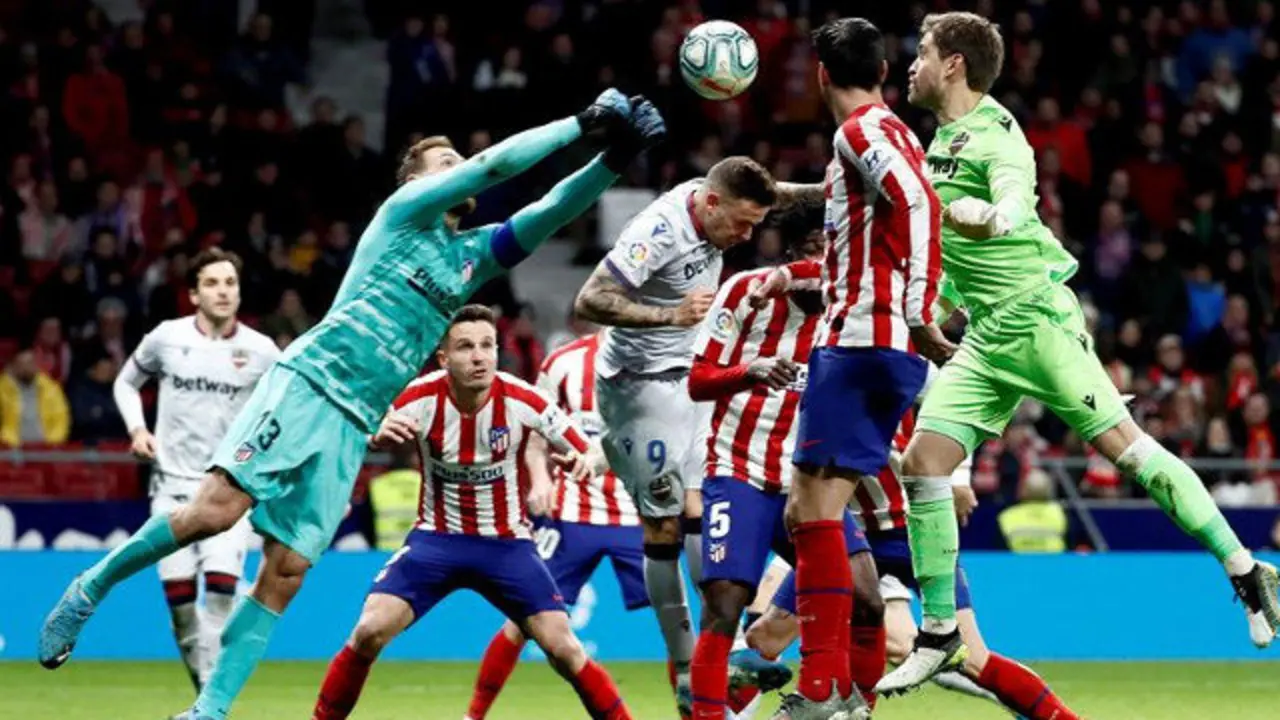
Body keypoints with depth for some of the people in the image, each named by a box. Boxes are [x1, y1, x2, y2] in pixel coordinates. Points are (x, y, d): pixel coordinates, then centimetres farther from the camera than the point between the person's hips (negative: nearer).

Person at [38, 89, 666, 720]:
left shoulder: (474, 254, 22)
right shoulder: (407, 208, 7)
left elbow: (554, 208, 13)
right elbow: (493, 164, -4)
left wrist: (613, 160, -3)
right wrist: (581, 123, -3)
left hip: (352, 426, 6)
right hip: (307, 383, -6)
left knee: (285, 572, -4)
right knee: (214, 510, -21)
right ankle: (90, 589, -1)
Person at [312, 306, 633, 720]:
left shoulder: (521, 401, -16)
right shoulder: (421, 399, -15)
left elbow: (583, 453, -4)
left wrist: (582, 461, -27)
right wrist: (377, 437, -39)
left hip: (507, 544, 0)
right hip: (436, 540, 0)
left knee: (563, 648, -11)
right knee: (370, 631, -16)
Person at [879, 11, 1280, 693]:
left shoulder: (994, 132, -13)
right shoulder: (943, 136, 14)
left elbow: (1014, 202, -32)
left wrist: (992, 218, -53)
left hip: (1036, 317, -8)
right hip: (985, 337, 8)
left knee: (1124, 445, -13)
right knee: (921, 463, -2)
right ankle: (938, 636, 6)